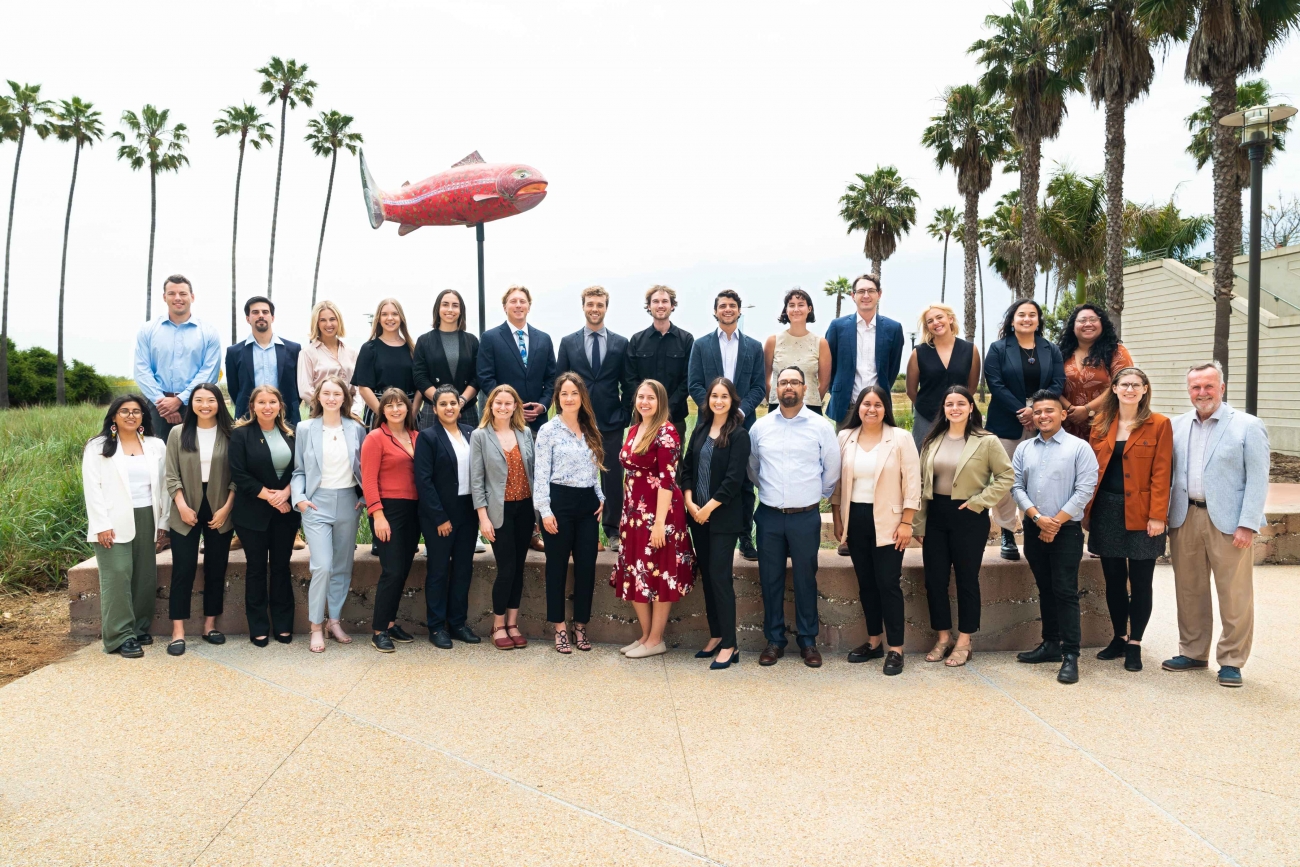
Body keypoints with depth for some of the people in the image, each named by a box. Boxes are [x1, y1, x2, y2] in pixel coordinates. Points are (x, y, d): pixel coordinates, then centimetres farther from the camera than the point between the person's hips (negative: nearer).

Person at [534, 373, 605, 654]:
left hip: (588, 503, 5)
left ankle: (580, 626, 16)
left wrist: (600, 498, 7)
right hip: (560, 502, -5)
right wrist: (545, 510, -14)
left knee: (586, 565, 5)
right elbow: (540, 473, -8)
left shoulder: (590, 430, 12)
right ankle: (560, 627, 14)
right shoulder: (548, 430, -4)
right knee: (558, 565, 4)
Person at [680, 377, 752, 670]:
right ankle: (715, 636, 21)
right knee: (706, 576, 10)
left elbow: (734, 479, -14)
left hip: (723, 517, -6)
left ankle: (730, 645, 3)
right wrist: (689, 503, -2)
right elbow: (687, 467, 10)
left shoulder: (739, 435, -8)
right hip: (697, 514, 6)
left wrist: (708, 508, -14)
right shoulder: (700, 429, 10)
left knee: (720, 577, -5)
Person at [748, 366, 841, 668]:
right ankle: (774, 640, 20)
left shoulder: (821, 426, -2)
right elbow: (752, 467, 17)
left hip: (806, 517, -2)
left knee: (806, 579, 7)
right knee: (770, 579, 8)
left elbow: (832, 469, 6)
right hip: (769, 516, 2)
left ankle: (808, 641, 19)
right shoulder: (760, 427, 3)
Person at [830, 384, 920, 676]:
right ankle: (874, 641, 24)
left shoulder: (901, 439, -5)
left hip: (887, 521, -4)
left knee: (888, 584, -3)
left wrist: (906, 523, -11)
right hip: (855, 519, 4)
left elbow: (912, 483, -6)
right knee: (866, 583, 11)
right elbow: (836, 481, 9)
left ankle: (895, 649, 6)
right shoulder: (845, 438, 5)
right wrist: (837, 519, 7)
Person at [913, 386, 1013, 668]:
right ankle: (942, 638, 21)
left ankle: (964, 643, 16)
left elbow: (1007, 477, -7)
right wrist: (918, 524, 4)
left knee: (967, 580, 5)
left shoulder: (987, 441, -6)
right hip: (935, 516, 4)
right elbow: (921, 484, 7)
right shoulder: (932, 441, 7)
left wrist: (978, 502, -14)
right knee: (934, 579, 6)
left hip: (969, 517, -4)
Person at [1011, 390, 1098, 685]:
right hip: (1033, 529, 5)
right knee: (1045, 589, 13)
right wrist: (1037, 517, -11)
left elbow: (1084, 491, -10)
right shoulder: (1023, 449, 8)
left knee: (1065, 592, -5)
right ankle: (1051, 644, 23)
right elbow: (1016, 487, 3)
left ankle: (1070, 655, 0)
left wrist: (1056, 522, -12)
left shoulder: (1079, 448, -4)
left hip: (1066, 530, -4)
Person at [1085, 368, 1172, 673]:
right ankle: (1119, 638, 25)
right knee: (1113, 579, 11)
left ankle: (1134, 644, 15)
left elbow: (1161, 474, -7)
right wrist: (1087, 510, 4)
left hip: (1140, 515, -4)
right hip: (1106, 511, 4)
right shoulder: (1101, 423, 8)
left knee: (1140, 582, 4)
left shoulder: (1159, 425, -3)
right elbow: (1093, 469, 8)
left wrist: (1157, 516, -13)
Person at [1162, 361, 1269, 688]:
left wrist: (1247, 524, -13)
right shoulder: (1178, 426, 9)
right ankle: (1193, 653, 25)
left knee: (1235, 595, 3)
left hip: (1227, 521, -4)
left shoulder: (1247, 426, -3)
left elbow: (1257, 480, -7)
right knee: (1189, 591, 13)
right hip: (1185, 518, 4)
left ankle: (1231, 661, 15)